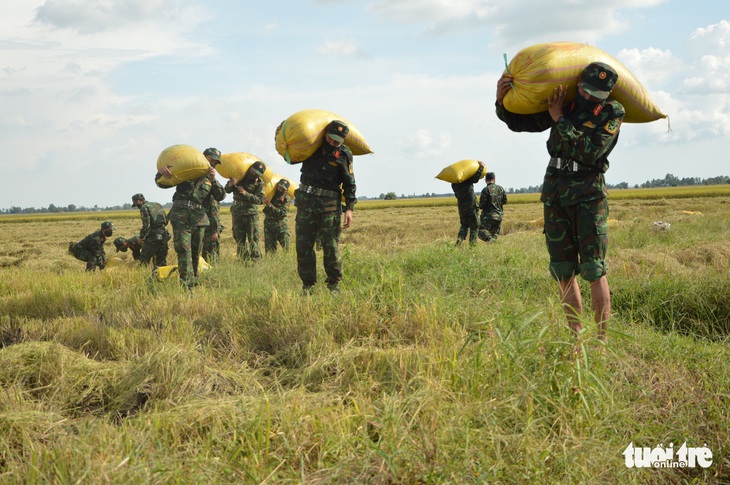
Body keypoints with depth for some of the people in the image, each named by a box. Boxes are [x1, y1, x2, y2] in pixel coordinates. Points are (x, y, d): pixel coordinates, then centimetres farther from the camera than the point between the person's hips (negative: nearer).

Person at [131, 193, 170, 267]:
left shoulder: (144, 208, -8)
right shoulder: (157, 205, 15)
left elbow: (146, 225, -15)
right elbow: (166, 220, 17)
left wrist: (141, 237, -5)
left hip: (153, 236, -7)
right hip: (164, 235, 7)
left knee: (144, 260, 1)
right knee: (161, 260, 14)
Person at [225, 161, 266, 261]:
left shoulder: (259, 183, -4)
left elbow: (259, 200, -14)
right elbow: (227, 191, 1)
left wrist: (245, 194, -25)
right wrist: (230, 184, -22)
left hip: (251, 213, -3)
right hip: (237, 213, 3)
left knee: (253, 239, -7)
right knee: (239, 239, 5)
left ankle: (256, 260, -6)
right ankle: (244, 260, 10)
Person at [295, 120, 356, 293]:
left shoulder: (344, 154, -2)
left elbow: (350, 184, 0)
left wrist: (349, 208, -10)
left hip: (330, 204, -3)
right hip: (306, 200, 3)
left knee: (331, 246, -3)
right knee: (303, 245, 3)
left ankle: (334, 284, 9)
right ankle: (307, 284, 11)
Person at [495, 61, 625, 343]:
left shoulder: (612, 113, -5)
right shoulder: (562, 103, 6)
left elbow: (590, 151, -18)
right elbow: (519, 123, 12)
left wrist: (560, 119, -15)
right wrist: (502, 101, -7)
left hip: (588, 194, -4)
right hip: (554, 191, 5)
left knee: (593, 269, -9)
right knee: (563, 270, 7)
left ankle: (602, 338, -4)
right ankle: (576, 335, 15)